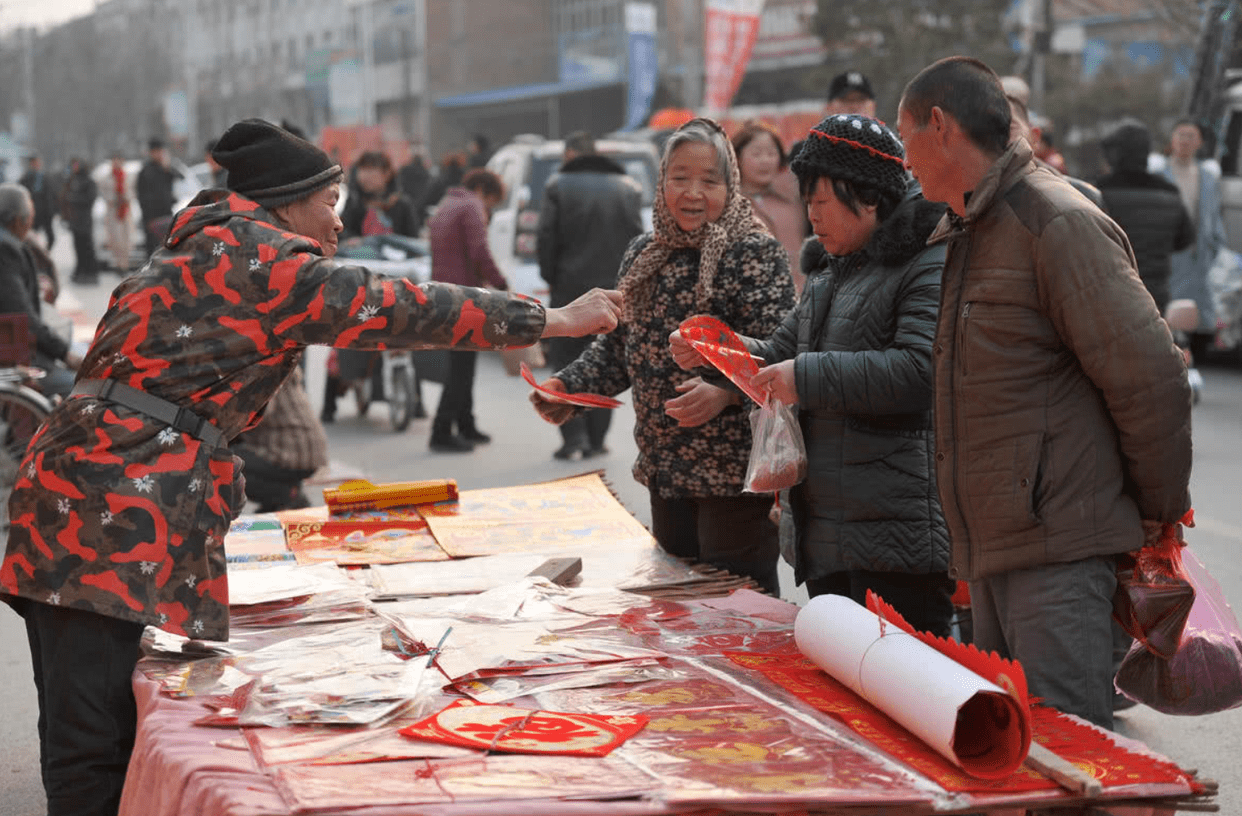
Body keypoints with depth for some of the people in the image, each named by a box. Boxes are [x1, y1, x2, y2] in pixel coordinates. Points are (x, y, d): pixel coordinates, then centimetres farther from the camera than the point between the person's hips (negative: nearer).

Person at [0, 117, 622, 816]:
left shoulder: (203, 255, 24)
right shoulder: (265, 260, -6)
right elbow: (406, 309, -7)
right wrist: (557, 320, -1)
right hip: (115, 505, -10)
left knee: (90, 736, 9)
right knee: (93, 743, -9)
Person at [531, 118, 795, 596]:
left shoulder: (754, 254, -10)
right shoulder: (643, 255, 11)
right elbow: (619, 346, 17)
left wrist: (725, 392, -32)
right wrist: (567, 387, 2)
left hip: (734, 474, -7)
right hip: (665, 471, 7)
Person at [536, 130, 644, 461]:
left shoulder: (558, 186, -3)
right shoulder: (628, 188, 7)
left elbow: (547, 240, -6)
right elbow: (637, 239, 6)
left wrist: (551, 279, 5)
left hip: (570, 288, -3)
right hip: (616, 290, 3)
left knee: (565, 359, 4)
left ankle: (574, 436, -7)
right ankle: (595, 439, 8)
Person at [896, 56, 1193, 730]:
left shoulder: (1057, 223, -14)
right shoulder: (967, 237, 18)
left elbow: (1151, 378, -16)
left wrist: (1159, 510, -7)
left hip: (1059, 548, -10)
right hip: (992, 548, 10)